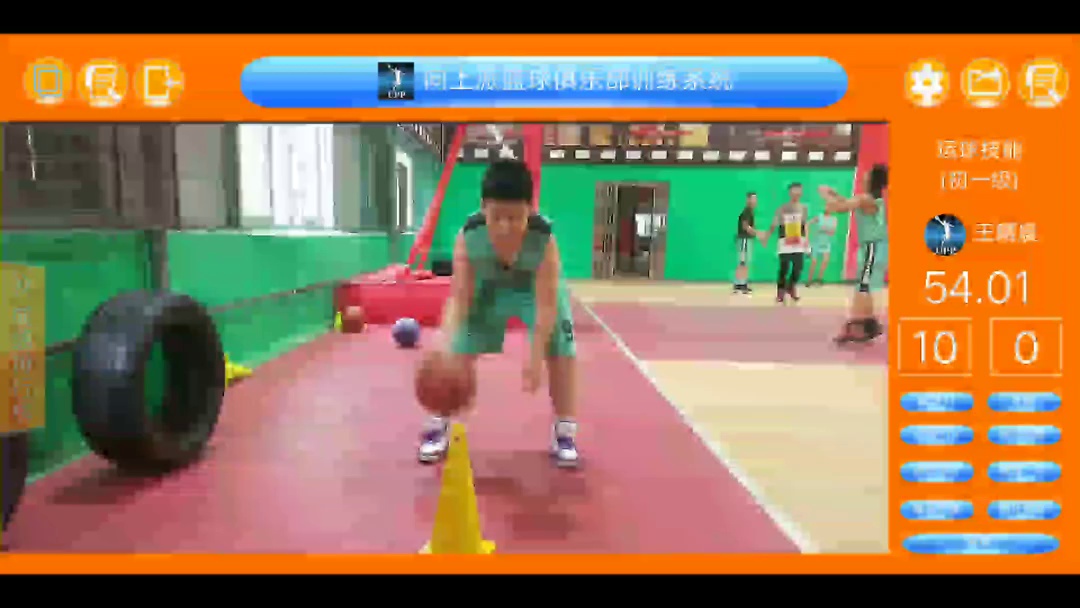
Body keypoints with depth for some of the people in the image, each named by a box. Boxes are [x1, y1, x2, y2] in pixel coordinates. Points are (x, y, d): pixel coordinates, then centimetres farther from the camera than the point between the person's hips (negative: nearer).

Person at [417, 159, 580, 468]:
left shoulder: (544, 238, -39)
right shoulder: (468, 236, -35)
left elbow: (546, 304, -36)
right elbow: (458, 298, -32)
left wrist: (535, 355, -41)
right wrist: (445, 343, -47)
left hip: (538, 287, -1)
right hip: (488, 287, 1)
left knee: (561, 353, -9)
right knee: (458, 352, -4)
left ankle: (564, 432, 7)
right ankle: (439, 426, 12)